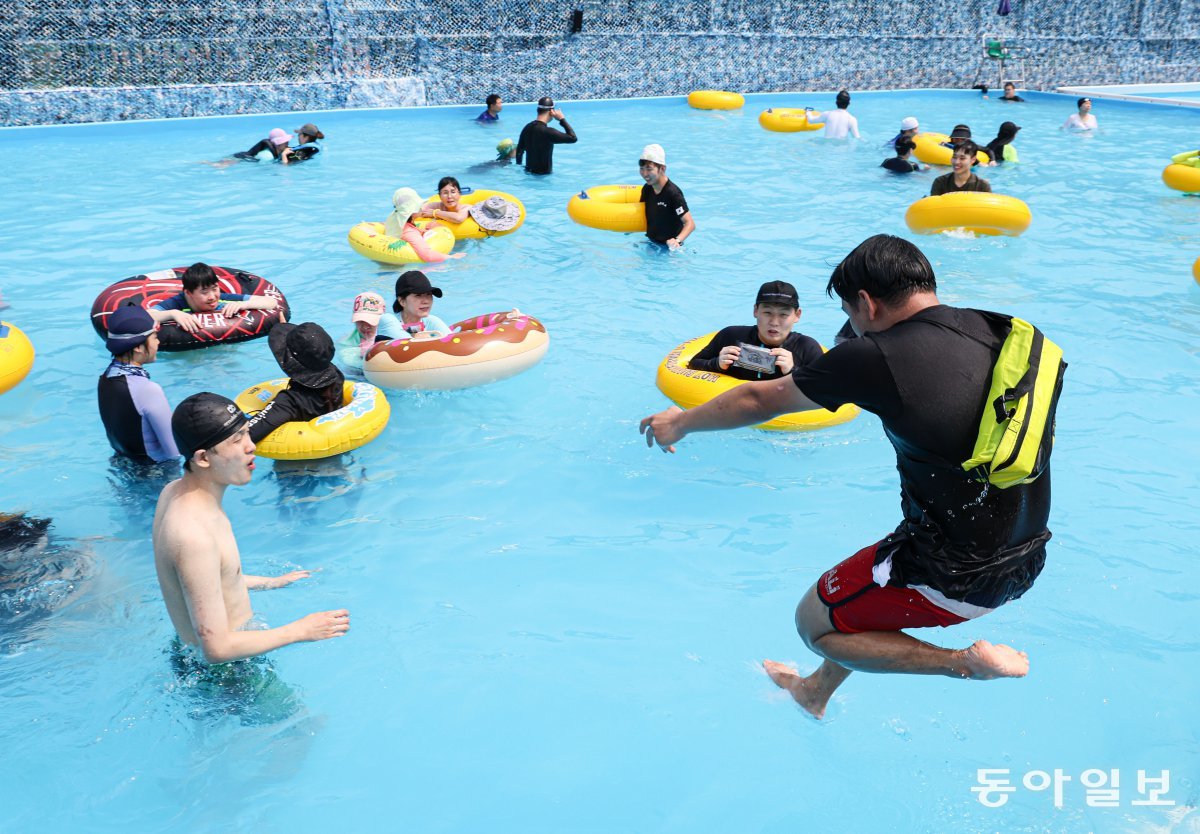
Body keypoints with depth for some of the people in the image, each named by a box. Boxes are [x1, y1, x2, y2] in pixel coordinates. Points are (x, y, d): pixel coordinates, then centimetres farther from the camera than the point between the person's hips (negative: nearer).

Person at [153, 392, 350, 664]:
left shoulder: (175, 491, -2)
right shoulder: (194, 535, -33)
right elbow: (216, 647, -29)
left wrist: (272, 582, 17)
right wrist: (301, 630, -21)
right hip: (219, 671, -9)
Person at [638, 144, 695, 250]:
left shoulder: (673, 193, -23)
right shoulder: (647, 189, 0)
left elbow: (690, 224, -27)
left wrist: (677, 240, -43)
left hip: (669, 246, -7)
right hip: (650, 243, 7)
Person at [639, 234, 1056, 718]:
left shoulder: (875, 357, -15)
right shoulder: (996, 330, 2)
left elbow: (760, 400, -1)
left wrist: (681, 423, 16)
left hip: (957, 577, -8)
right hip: (1028, 560, 8)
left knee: (815, 624, 14)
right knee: (867, 591, 31)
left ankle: (966, 663, 3)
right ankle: (817, 691, 51)